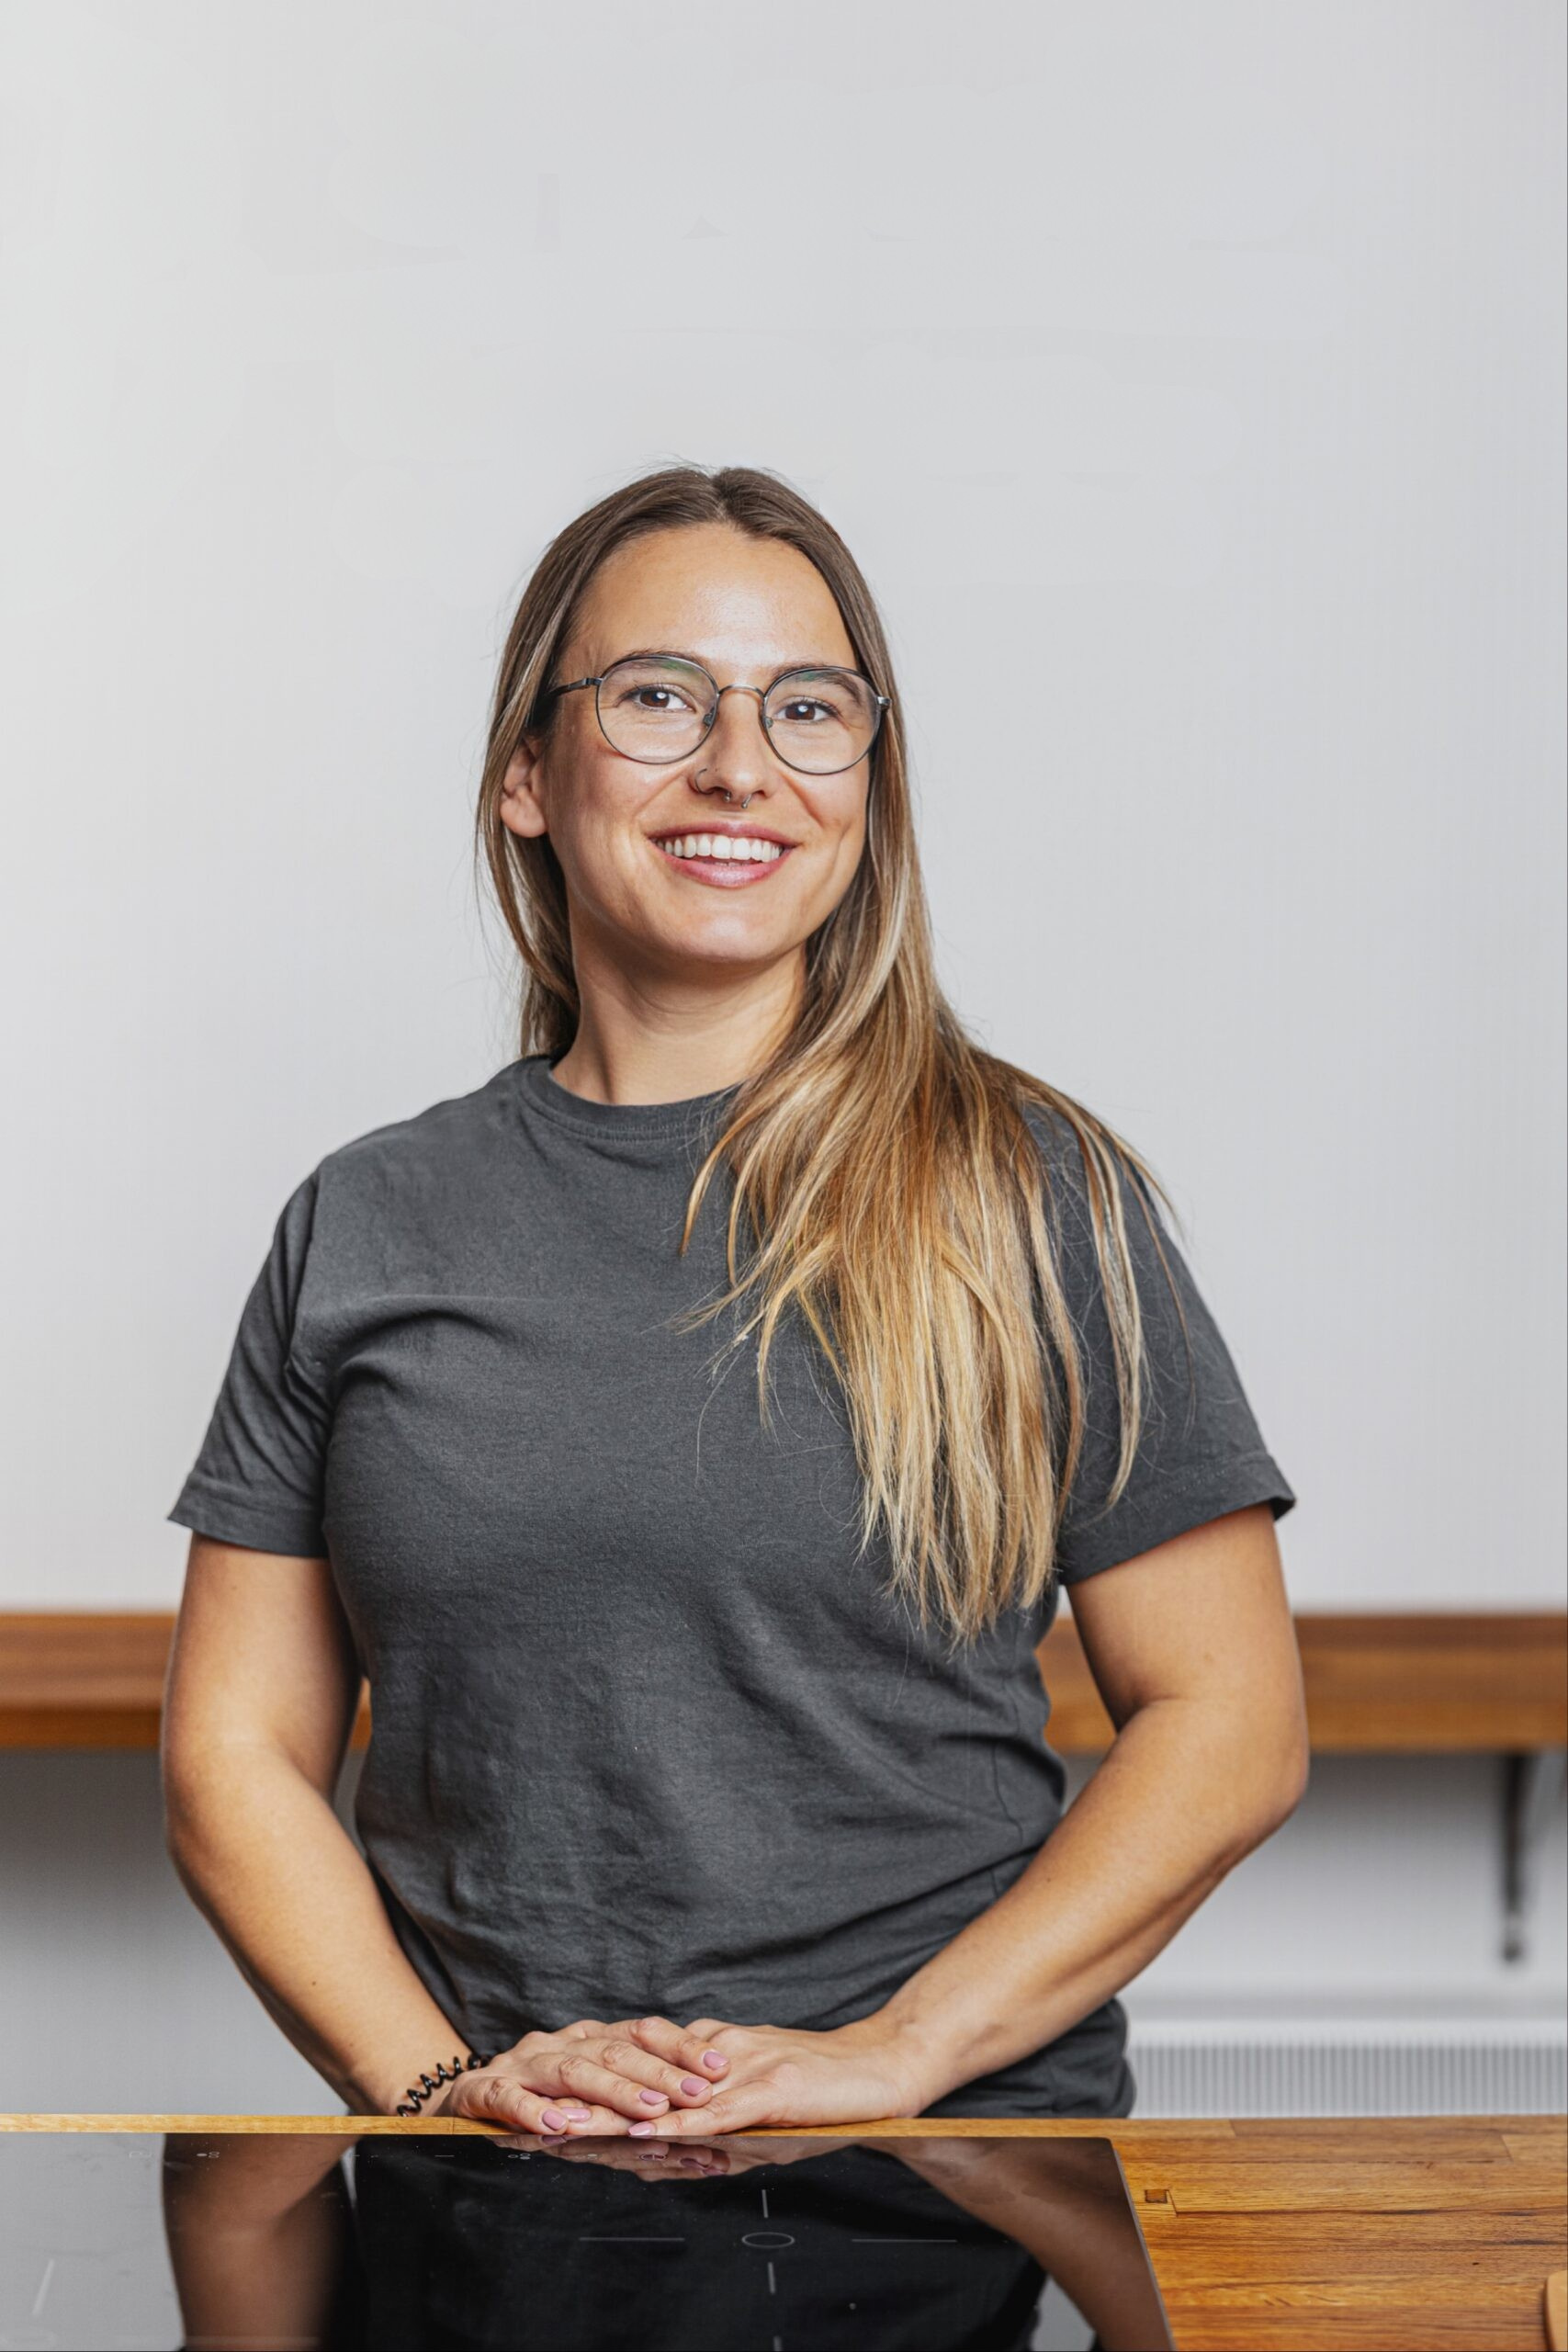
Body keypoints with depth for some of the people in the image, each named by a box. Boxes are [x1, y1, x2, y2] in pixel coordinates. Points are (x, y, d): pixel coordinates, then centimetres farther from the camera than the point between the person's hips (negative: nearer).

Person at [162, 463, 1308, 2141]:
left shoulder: (1029, 1192, 4)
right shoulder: (368, 1226, 10)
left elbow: (1229, 1728, 2)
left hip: (960, 2165, -2)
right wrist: (436, 2081, -5)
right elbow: (235, 1752, 10)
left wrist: (892, 2053, -7)